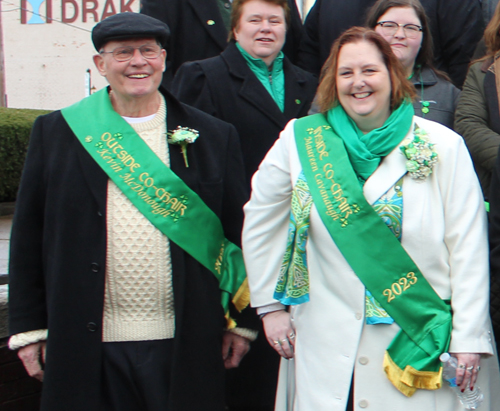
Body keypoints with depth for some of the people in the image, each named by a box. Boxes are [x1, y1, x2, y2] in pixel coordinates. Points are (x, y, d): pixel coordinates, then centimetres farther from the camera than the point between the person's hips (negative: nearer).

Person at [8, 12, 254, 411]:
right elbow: (29, 238, 6)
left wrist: (240, 322, 6)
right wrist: (29, 328, 3)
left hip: (186, 346, 0)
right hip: (88, 348, 0)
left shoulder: (214, 136, 5)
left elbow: (240, 233, 7)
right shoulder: (56, 133, 4)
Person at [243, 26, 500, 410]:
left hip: (420, 345, -1)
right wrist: (270, 306, 9)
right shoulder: (300, 142, 2)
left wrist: (469, 337, -6)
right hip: (329, 348, 1)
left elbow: (467, 247, -3)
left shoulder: (442, 147, -2)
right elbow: (261, 222, 11)